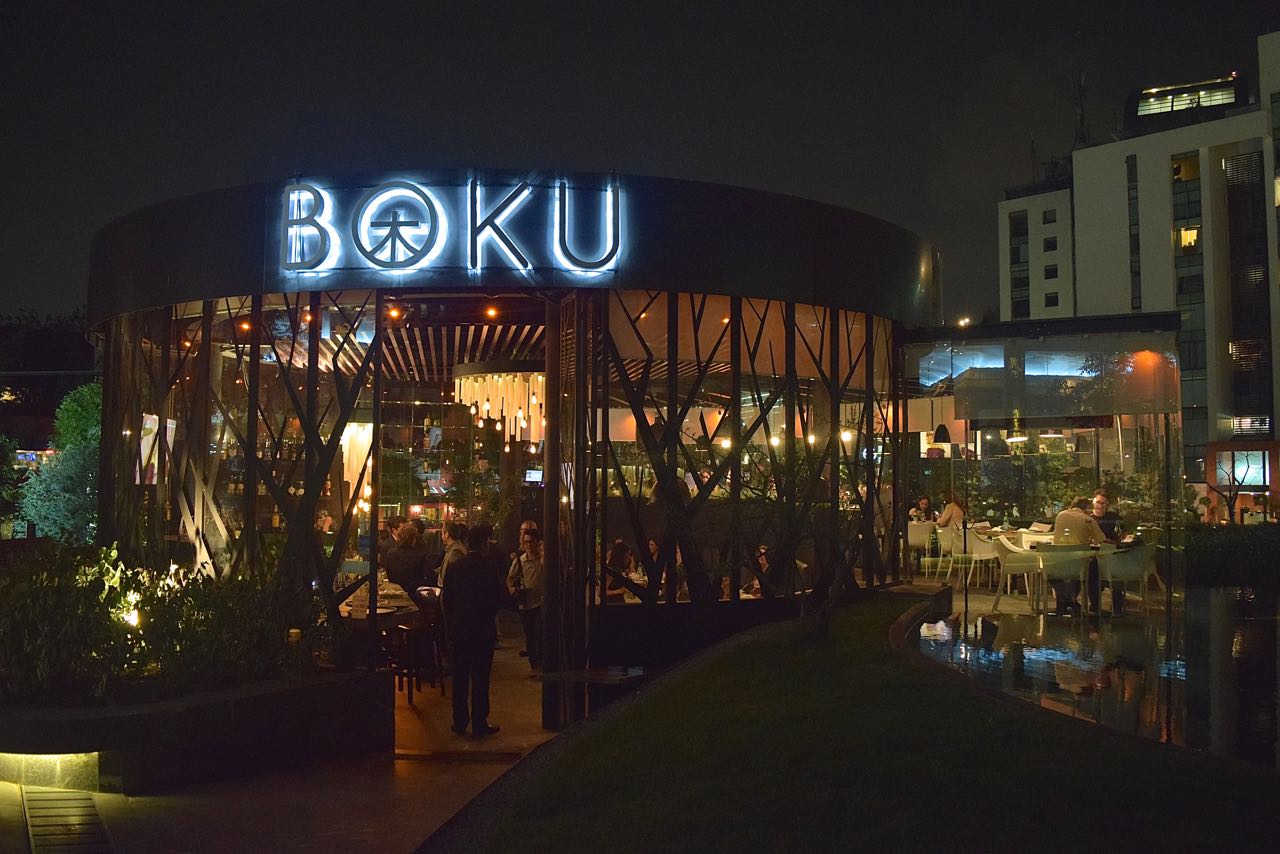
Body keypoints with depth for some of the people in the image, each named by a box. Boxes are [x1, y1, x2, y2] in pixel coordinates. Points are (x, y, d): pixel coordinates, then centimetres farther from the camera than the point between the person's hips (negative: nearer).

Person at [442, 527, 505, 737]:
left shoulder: (453, 567, -2)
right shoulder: (488, 568, -13)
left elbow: (445, 599, 2)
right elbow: (497, 597, -10)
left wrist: (450, 624, 14)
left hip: (458, 629, 3)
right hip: (483, 628, -3)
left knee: (460, 676, 11)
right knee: (480, 676, 3)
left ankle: (460, 721, 14)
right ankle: (479, 723, 5)